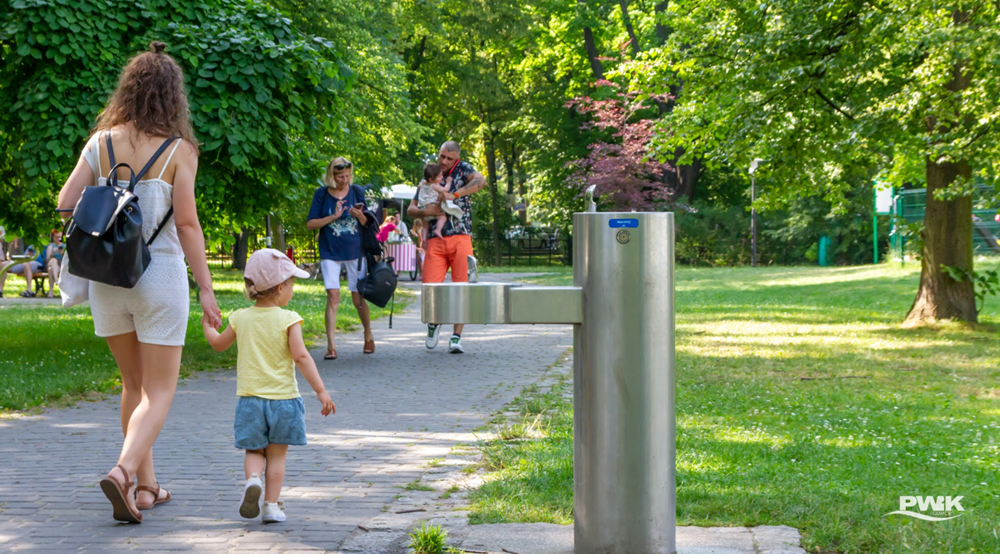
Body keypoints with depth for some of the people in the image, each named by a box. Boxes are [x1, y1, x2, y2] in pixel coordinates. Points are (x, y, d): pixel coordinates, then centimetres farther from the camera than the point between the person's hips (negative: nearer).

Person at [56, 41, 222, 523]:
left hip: (108, 279, 4)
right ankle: (123, 472, -19)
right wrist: (206, 288, -9)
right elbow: (186, 223, -13)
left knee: (134, 384, 18)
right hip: (160, 276, -4)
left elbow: (65, 205, -2)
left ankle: (146, 485, 23)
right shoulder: (178, 150, -9)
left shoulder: (100, 142, 0)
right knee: (158, 391, 3)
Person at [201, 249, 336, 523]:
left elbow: (218, 344, 18)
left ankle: (253, 480, -17)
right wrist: (320, 390, -17)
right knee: (277, 455, 9)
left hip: (250, 398, 2)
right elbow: (301, 356, -18)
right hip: (283, 397, -2)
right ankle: (272, 505, 6)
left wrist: (207, 325, 38)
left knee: (254, 452, 12)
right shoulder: (288, 319, -10)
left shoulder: (241, 318, 2)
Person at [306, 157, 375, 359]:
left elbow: (368, 224, 6)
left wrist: (360, 216, -16)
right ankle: (331, 345, -12)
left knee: (358, 296, 6)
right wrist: (333, 217, -16)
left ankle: (368, 336, 28)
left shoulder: (357, 192, 2)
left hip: (355, 250, 1)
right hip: (330, 252, -1)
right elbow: (310, 224, -3)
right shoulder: (322, 194, -2)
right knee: (333, 296, -11)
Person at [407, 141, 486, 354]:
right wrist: (424, 212, -8)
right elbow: (410, 210, 15)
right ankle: (434, 322, 19)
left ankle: (456, 337, -2)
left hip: (460, 239, -2)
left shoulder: (462, 169, 7)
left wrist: (453, 195, -20)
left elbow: (480, 181, -14)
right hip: (435, 241, 2)